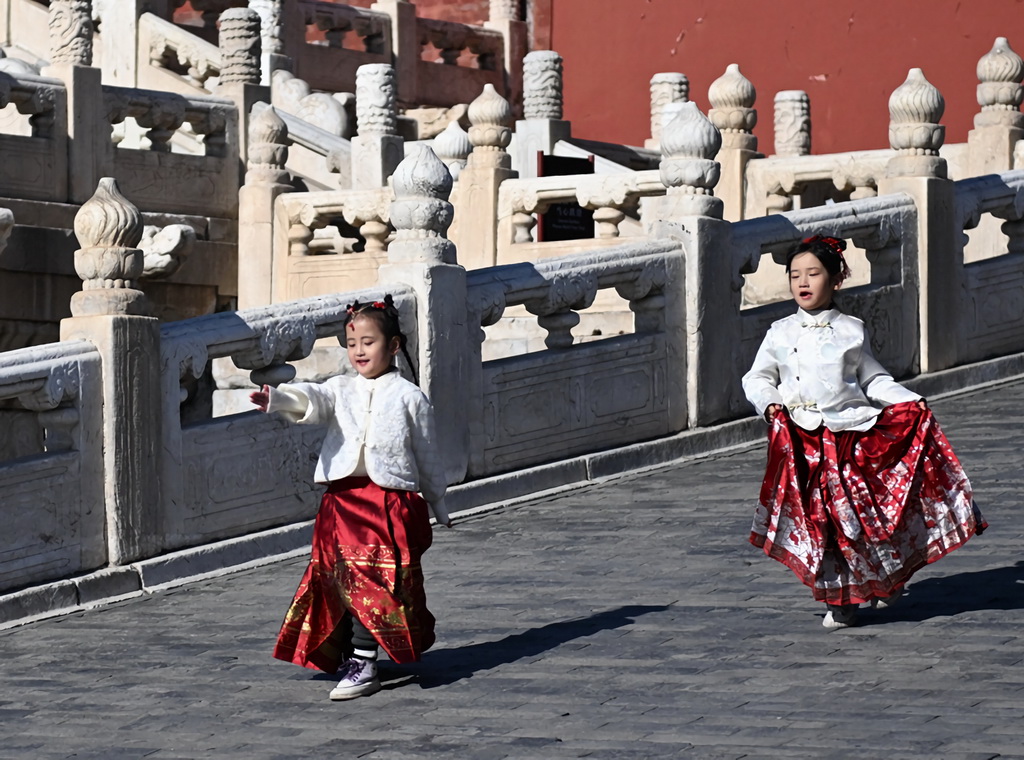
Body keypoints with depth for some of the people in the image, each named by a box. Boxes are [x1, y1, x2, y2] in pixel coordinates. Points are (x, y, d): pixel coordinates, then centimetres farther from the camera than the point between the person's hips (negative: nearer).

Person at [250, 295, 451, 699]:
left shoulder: (409, 397, 5)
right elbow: (313, 400, -11)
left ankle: (362, 665, -14)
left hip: (392, 501, -4)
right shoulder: (341, 390, 11)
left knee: (370, 583, -12)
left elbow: (427, 453, 12)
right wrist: (279, 399, -34)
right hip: (342, 499, 4)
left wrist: (439, 506, 19)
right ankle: (346, 658, 16)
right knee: (340, 582, 5)